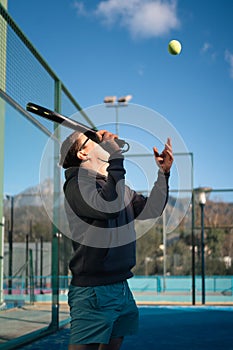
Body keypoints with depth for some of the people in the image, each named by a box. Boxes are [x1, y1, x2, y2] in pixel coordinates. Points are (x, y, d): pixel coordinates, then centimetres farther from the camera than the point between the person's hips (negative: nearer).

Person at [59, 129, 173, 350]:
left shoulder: (119, 186, 14)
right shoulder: (77, 183, -11)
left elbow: (151, 209, 15)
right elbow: (106, 207, -29)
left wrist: (163, 172, 4)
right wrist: (116, 156, -23)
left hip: (121, 288, 8)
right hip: (92, 291, -8)